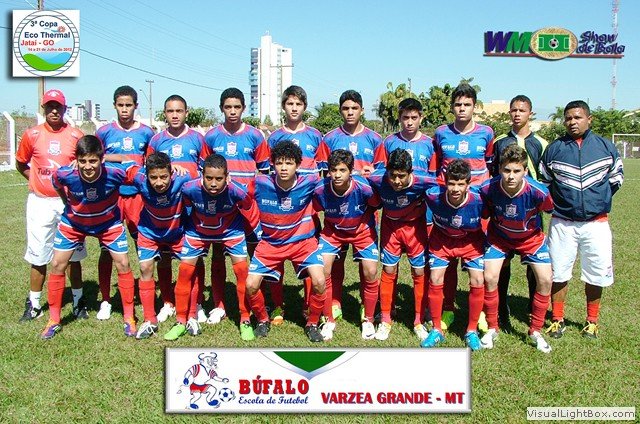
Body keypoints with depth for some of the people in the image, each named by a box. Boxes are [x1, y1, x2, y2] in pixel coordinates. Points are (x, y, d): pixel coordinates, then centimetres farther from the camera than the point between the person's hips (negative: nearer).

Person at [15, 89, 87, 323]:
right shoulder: (32, 135, 2)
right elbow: (21, 164, 14)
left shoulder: (76, 135, 0)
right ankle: (34, 304, 18)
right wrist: (37, 180, 3)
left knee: (73, 255, 7)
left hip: (70, 201, 0)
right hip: (40, 202, 0)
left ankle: (78, 301, 20)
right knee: (38, 256, 5)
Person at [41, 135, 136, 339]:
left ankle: (129, 318, 11)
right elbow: (57, 186, -5)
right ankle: (54, 320, 16)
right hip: (73, 223, 1)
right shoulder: (65, 174, -31)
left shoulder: (115, 174, -34)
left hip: (109, 223, -1)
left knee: (123, 264, -5)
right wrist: (69, 205, 2)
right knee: (57, 265, -1)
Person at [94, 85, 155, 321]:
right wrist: (120, 158, -5)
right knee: (107, 248, 3)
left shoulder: (146, 132, 4)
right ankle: (105, 301, 16)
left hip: (138, 195, 1)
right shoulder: (105, 131, 2)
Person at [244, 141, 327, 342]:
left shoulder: (309, 183, -16)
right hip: (270, 243, 1)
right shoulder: (260, 184, -16)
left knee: (319, 282, -20)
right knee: (251, 285, -10)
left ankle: (312, 324, 7)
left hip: (302, 241, -1)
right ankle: (263, 321, 22)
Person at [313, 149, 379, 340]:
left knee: (371, 273, -9)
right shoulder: (320, 190, -28)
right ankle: (329, 320, 10)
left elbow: (377, 205, -10)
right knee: (322, 271, -12)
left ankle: (368, 320, 16)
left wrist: (369, 223, -1)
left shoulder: (363, 187, -32)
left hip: (362, 230, -1)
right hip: (332, 230, 1)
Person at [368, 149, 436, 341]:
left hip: (415, 226, -1)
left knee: (419, 272, 2)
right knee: (388, 271, 4)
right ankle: (385, 320, 17)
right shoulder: (376, 180, -28)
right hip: (390, 225, 1)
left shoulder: (424, 182, -32)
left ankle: (419, 322, 17)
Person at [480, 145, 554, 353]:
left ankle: (535, 331, 13)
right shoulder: (487, 189, -31)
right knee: (490, 278, -12)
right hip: (499, 236, 0)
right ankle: (492, 329, 10)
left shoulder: (538, 192, -34)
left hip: (531, 237, 0)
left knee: (545, 279, -9)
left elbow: (550, 210, -10)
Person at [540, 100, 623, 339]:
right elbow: (544, 181, 12)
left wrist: (600, 199, 10)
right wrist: (558, 201, 6)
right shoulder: (554, 149, 1)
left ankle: (592, 321, 24)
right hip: (562, 223, 0)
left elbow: (616, 177, 15)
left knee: (596, 275, 7)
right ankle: (558, 320, 18)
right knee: (558, 273, 3)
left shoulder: (605, 146, 3)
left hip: (596, 223, 0)